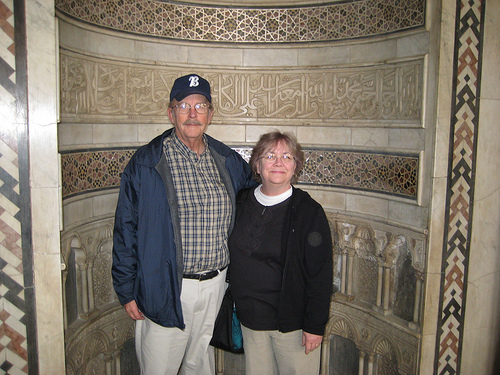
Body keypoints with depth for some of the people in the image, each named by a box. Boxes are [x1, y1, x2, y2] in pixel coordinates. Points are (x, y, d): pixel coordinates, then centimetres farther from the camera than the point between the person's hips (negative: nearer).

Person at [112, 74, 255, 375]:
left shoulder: (228, 162, 3)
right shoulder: (146, 164, -8)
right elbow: (126, 230, -6)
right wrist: (127, 291, -6)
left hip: (216, 284, 4)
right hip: (166, 291, -3)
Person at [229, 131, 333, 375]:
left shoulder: (309, 211, -12)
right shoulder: (240, 204, 2)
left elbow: (321, 274, -11)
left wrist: (315, 325, -12)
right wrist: (232, 305, 12)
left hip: (293, 323, -4)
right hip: (250, 319, 4)